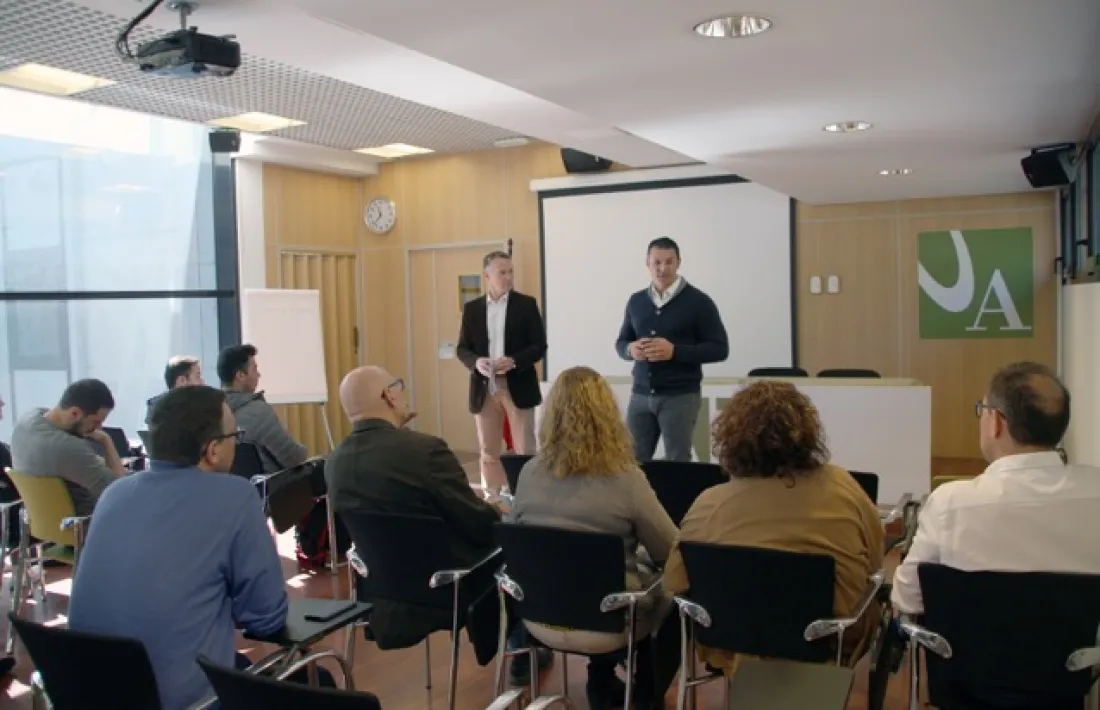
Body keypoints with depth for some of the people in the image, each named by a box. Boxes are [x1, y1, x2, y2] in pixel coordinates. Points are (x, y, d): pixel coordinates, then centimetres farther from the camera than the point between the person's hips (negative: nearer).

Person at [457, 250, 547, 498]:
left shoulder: (526, 304, 0)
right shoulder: (472, 308, 8)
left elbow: (540, 345, -3)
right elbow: (462, 348, 7)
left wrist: (513, 361, -20)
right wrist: (476, 362, -15)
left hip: (518, 387, -2)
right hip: (484, 388, 3)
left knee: (525, 450, 1)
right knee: (488, 452, 9)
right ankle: (492, 498, 18)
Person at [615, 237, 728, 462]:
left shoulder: (698, 301, -4)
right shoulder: (636, 301, 10)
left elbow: (720, 349, -6)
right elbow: (620, 343, 18)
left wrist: (674, 351, -18)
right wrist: (631, 349, -7)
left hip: (680, 396, -4)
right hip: (641, 395, 4)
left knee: (677, 462, 1)